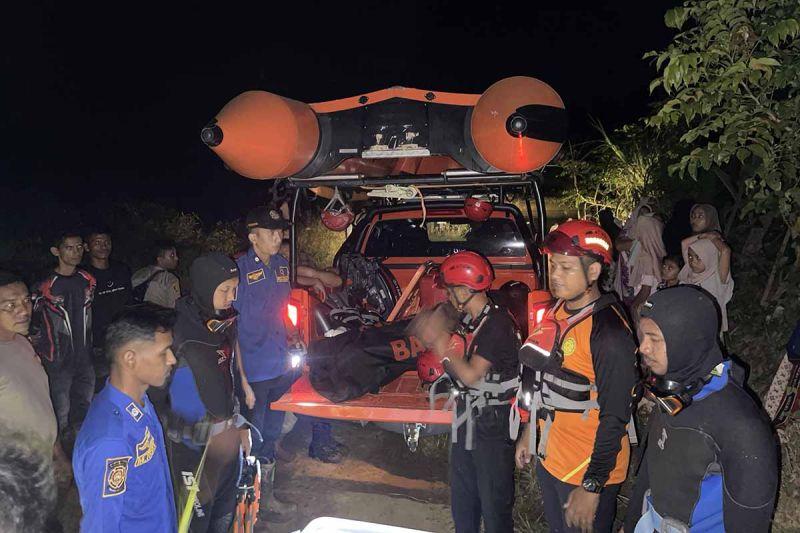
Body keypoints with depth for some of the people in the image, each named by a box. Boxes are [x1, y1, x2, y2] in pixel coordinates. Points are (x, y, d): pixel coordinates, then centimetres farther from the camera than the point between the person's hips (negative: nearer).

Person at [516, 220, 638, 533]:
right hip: (548, 457, 8)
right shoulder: (557, 312, 2)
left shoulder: (609, 332, -24)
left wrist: (592, 486, -20)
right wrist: (530, 432, 18)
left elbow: (614, 417, -22)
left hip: (588, 470, -8)